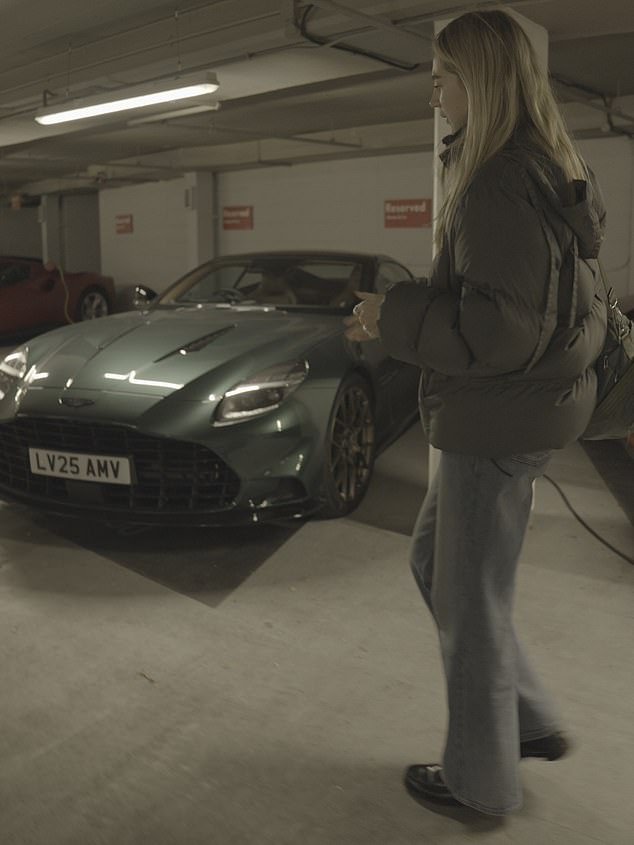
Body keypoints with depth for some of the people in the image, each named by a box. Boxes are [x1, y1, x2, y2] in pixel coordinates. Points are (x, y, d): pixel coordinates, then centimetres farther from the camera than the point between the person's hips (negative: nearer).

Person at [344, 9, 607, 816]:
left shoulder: (503, 184, -20)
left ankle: (479, 778, 28)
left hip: (500, 421, -10)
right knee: (434, 561, 23)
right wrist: (399, 314, 11)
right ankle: (531, 722, 35)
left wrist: (391, 314, -14)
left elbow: (498, 331, -25)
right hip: (500, 412, 10)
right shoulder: (540, 172, 12)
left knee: (469, 600, 6)